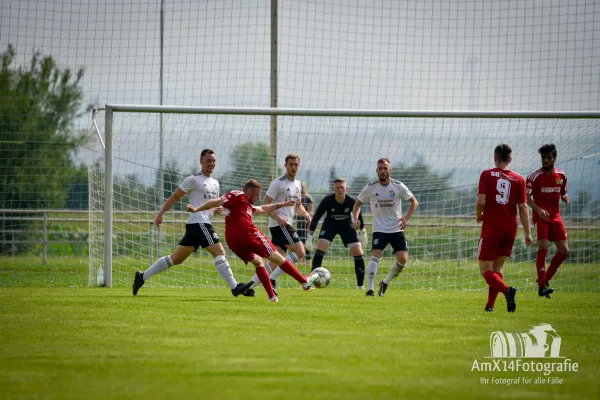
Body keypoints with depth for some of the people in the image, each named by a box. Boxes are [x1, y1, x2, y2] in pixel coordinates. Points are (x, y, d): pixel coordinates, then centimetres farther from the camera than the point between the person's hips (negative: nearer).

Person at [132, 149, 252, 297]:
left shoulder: (215, 183, 21)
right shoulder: (193, 180, -3)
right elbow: (174, 197, -1)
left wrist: (218, 209, 6)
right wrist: (160, 214, -7)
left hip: (205, 224, 9)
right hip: (198, 222, -9)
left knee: (176, 259, 12)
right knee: (220, 252, -17)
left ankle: (142, 277, 19)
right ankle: (235, 287, -22)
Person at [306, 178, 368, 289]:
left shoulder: (352, 201, -23)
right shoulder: (327, 201, -26)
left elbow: (359, 216, -2)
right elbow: (315, 218, -18)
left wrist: (363, 232, 11)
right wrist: (309, 237, -20)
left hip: (346, 225, 1)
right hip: (330, 224, -1)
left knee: (358, 253, -8)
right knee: (320, 250, -21)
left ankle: (361, 285, 4)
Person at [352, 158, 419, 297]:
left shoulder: (398, 186, -4)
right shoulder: (370, 188, -3)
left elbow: (414, 202, 6)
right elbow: (357, 204, 11)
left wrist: (406, 218, -9)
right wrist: (356, 219, -7)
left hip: (397, 229, 1)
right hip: (379, 229, -1)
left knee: (403, 259, -10)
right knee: (375, 255, -22)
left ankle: (385, 283, 14)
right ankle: (370, 288, -23)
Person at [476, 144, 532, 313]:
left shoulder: (487, 175, -4)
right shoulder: (518, 179, 4)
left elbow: (481, 201, -13)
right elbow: (523, 207, 1)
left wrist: (479, 215, 8)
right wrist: (527, 233, 3)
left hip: (491, 227, -4)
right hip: (510, 229, 4)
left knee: (485, 270, -2)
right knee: (497, 268, 17)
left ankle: (506, 289, -29)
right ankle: (490, 304, 12)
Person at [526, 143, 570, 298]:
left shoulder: (561, 176, 6)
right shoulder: (535, 176, -8)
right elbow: (527, 197, -10)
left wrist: (566, 198, -7)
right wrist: (539, 210, -26)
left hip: (555, 216, 6)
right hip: (540, 216, -5)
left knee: (564, 250, 2)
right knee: (543, 248, -17)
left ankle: (545, 280, 16)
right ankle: (541, 286, -16)